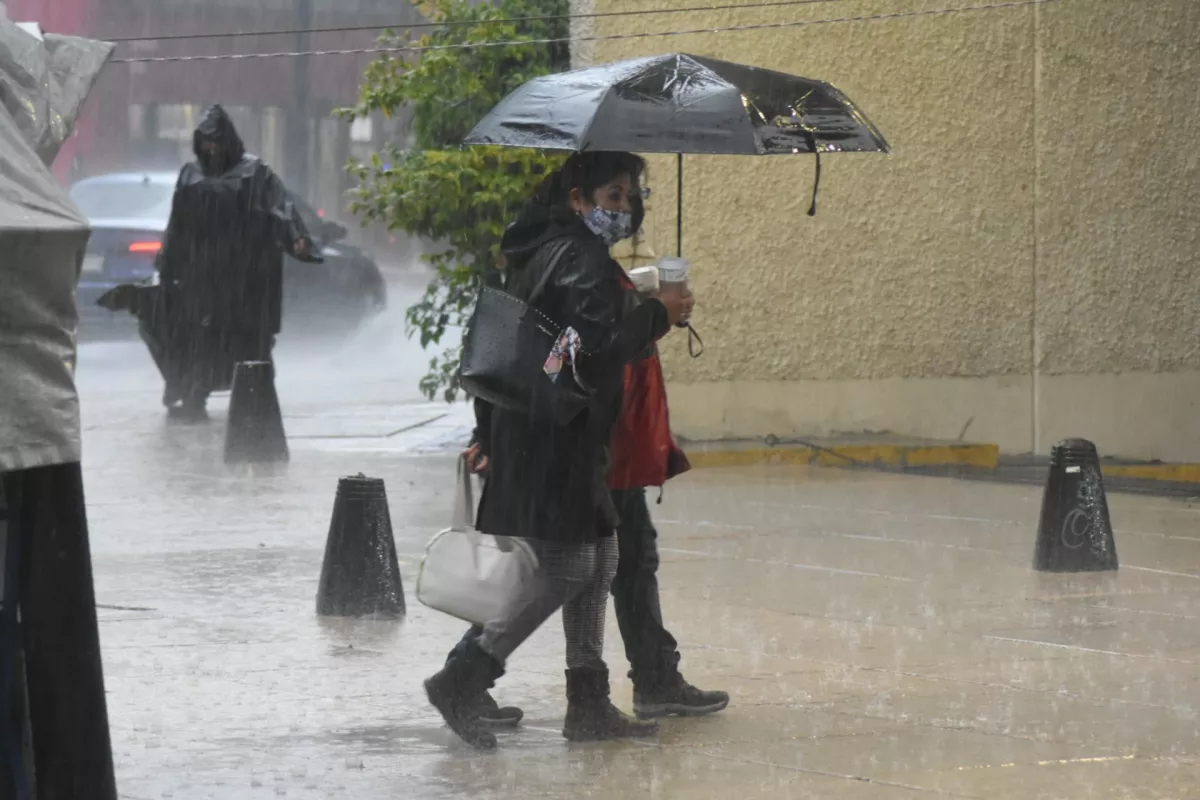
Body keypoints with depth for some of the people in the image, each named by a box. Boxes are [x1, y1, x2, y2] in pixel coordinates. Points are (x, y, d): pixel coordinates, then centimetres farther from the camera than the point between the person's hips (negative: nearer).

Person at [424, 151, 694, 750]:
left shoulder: (543, 252, 17)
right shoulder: (581, 258, -14)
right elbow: (602, 342, -25)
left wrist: (488, 431, 23)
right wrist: (659, 314, -9)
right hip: (553, 437, -11)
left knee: (599, 559, 14)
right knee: (565, 570, -7)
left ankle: (589, 705, 16)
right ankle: (462, 680, -6)